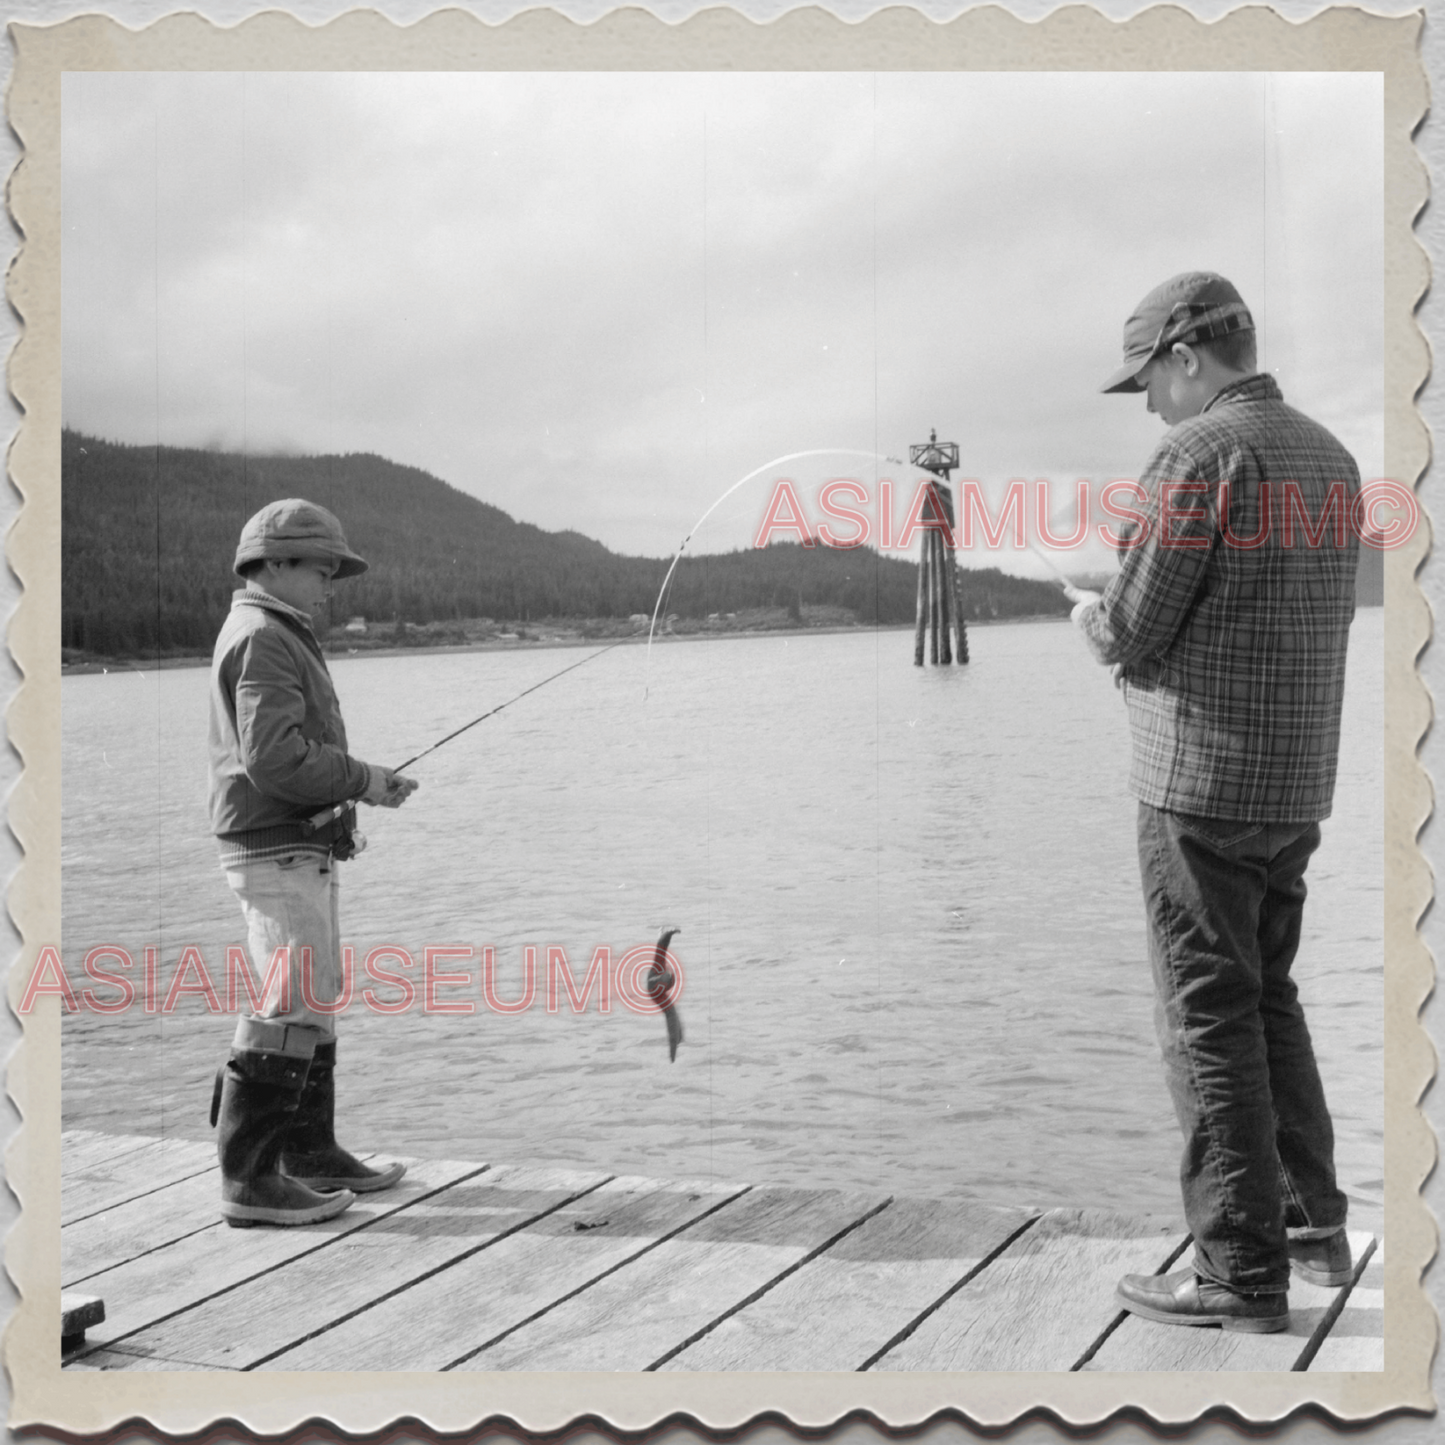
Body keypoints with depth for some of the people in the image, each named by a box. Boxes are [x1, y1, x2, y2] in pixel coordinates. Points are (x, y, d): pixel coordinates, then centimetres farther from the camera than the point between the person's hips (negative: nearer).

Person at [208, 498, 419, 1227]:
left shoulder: (278, 637, 19)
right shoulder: (261, 639, -14)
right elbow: (272, 755, -25)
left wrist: (359, 783, 10)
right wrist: (360, 779, -15)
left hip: (296, 847, 11)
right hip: (276, 848, -11)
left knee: (314, 998, 16)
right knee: (294, 1005, -12)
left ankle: (310, 1154, 26)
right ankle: (249, 1180, -10)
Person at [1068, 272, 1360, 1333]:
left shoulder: (1199, 452, -14)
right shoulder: (1329, 454, 12)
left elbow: (1132, 635, -17)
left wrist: (1089, 615, 6)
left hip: (1202, 781, -8)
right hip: (1300, 780, 8)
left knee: (1211, 1018, -1)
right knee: (1268, 995, 21)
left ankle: (1245, 1273, 5)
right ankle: (1315, 1224, 27)